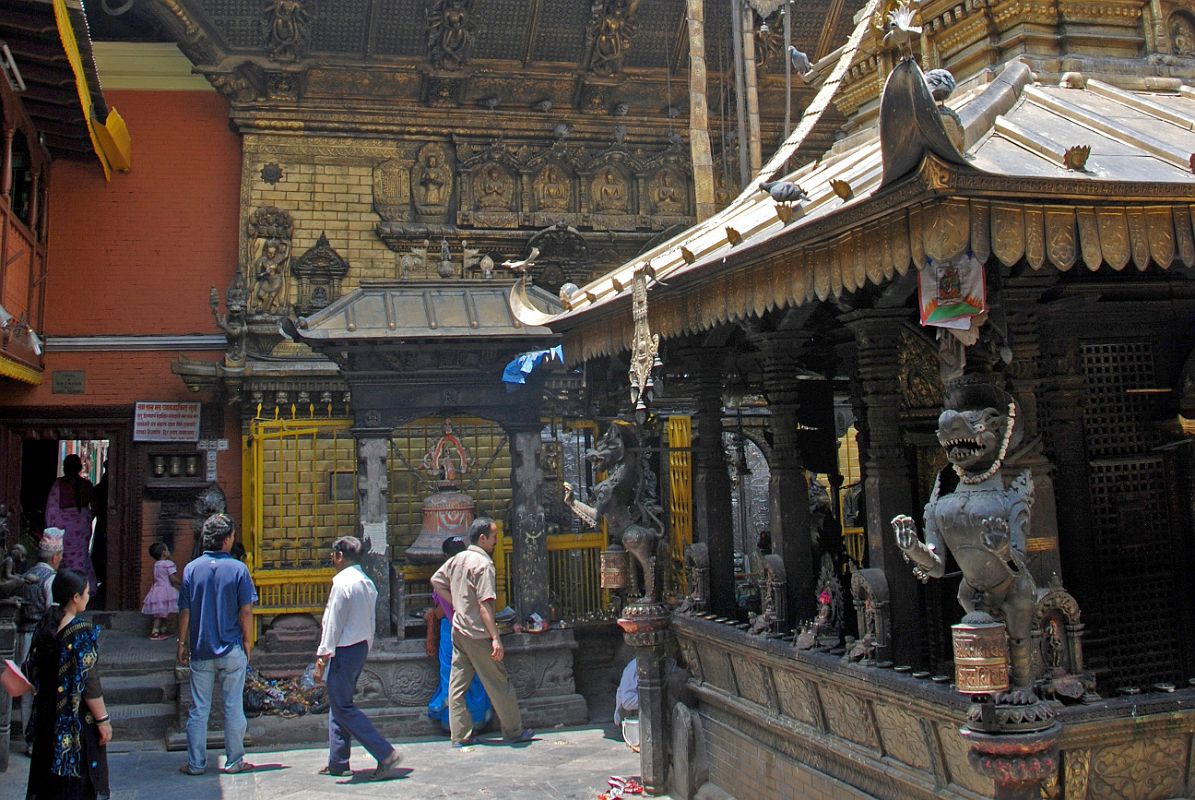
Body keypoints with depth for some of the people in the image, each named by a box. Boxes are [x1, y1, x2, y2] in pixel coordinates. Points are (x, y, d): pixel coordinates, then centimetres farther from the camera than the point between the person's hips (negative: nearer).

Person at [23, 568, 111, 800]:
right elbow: (88, 683, -20)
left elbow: (32, 670, 8)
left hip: (47, 714, 7)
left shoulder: (45, 624, -1)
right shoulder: (82, 632, -21)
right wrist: (103, 720, -13)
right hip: (76, 719, -7)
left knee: (46, 778, 19)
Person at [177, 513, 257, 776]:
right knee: (233, 707, 7)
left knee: (198, 710, 10)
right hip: (232, 650, -2)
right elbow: (246, 610, -9)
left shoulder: (192, 569, -3)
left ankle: (196, 763, 15)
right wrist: (247, 641, 3)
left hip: (201, 651, 2)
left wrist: (182, 643, 11)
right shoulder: (237, 569, -9)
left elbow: (184, 611, 0)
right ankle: (234, 762, 14)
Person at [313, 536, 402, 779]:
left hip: (344, 651, -9)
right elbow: (371, 622, 15)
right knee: (339, 705, 16)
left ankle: (386, 754, -8)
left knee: (343, 708, -3)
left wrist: (323, 658, -14)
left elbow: (333, 624, -18)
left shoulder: (342, 583, -17)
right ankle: (337, 763, 22)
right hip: (361, 648, 9)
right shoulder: (367, 583, 11)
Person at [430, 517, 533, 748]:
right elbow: (485, 605, -21)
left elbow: (436, 581, 18)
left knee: (457, 684, 9)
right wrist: (496, 638, -22)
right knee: (499, 684, 3)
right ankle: (514, 732, 13)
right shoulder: (483, 564, -15)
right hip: (477, 633, -8)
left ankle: (460, 735, 12)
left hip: (458, 631, 8)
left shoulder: (457, 558, 8)